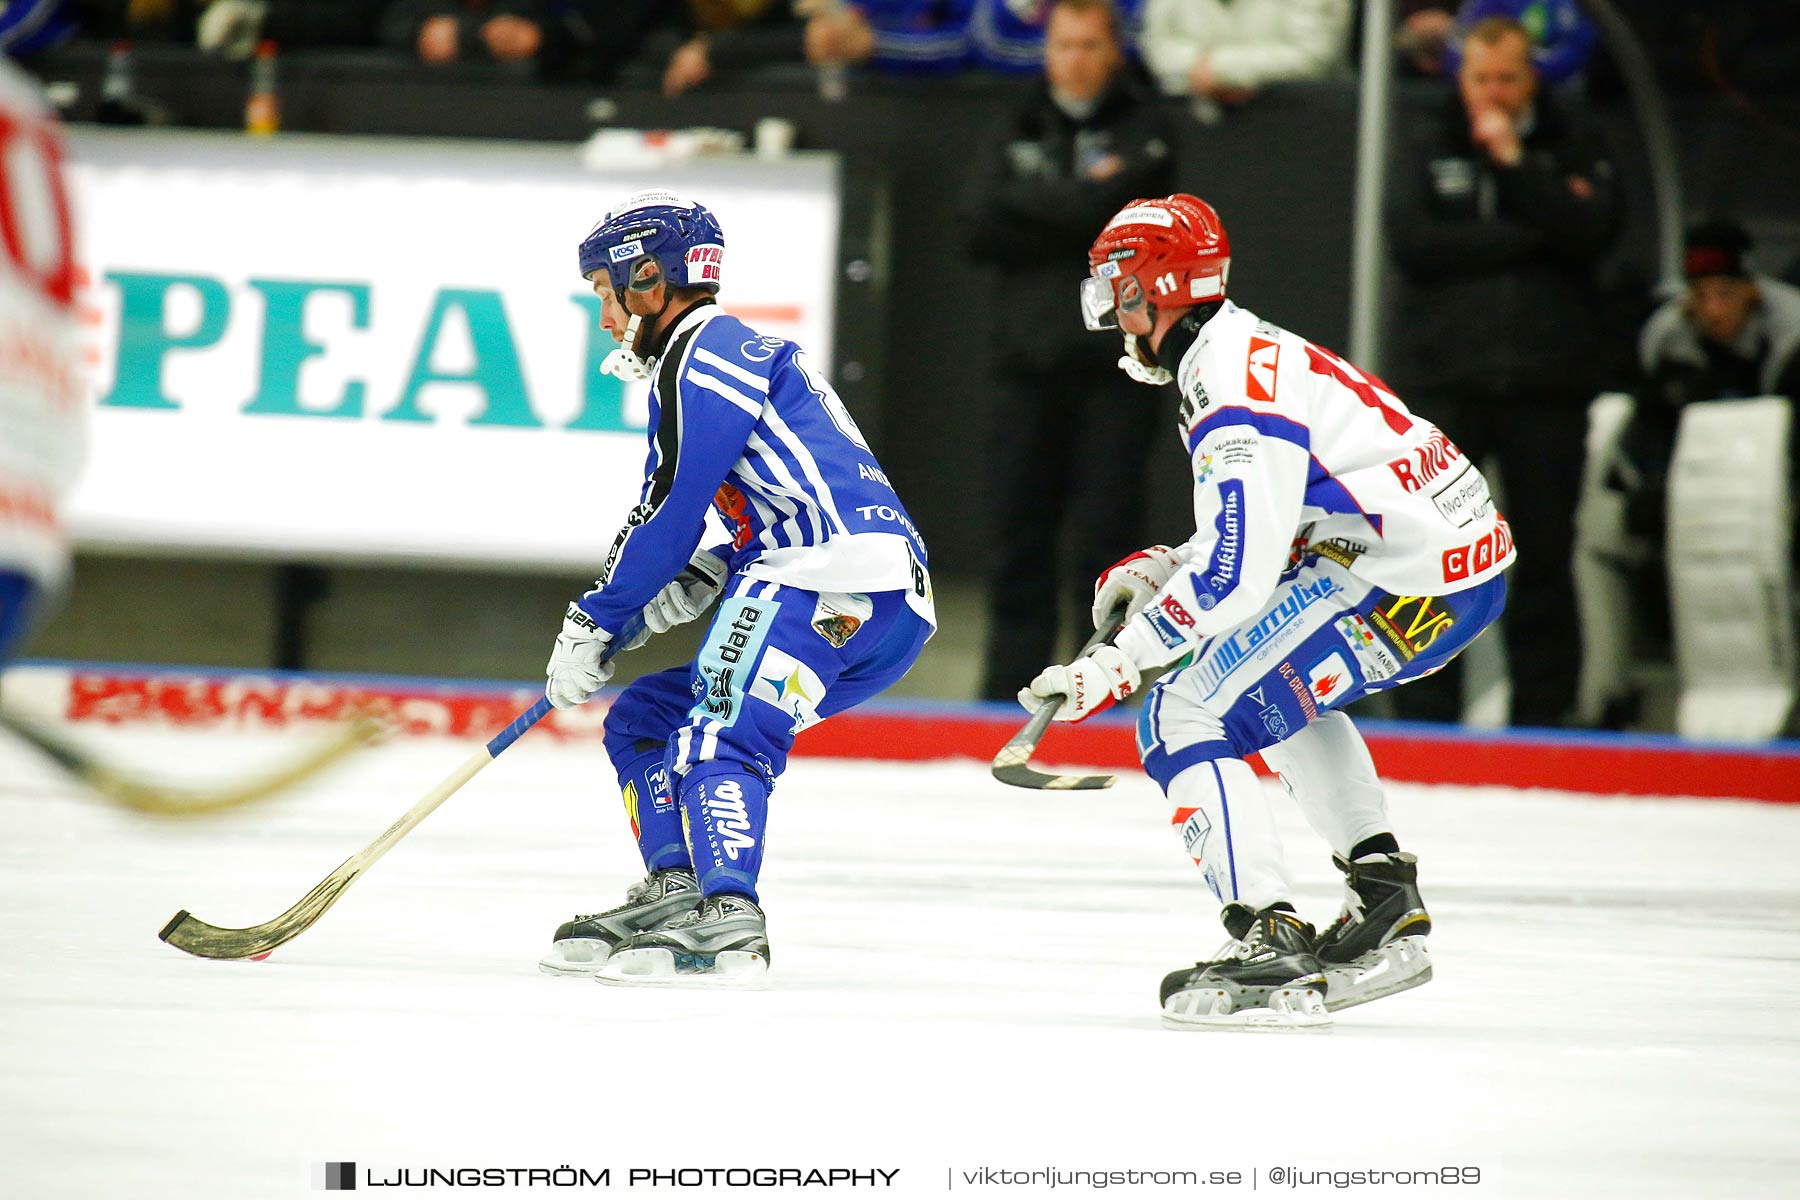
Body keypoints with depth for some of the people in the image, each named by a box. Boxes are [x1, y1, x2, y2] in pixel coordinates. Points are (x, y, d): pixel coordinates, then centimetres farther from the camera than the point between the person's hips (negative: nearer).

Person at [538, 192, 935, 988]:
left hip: (851, 578, -11)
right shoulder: (725, 356, 28)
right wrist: (664, 599, 15)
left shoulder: (708, 350, -3)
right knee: (642, 718, 15)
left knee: (720, 732, -26)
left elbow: (671, 511, -9)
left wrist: (595, 622, -2)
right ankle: (674, 896, 9)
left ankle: (729, 925, -39)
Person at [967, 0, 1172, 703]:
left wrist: (1022, 199, -1)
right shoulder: (1025, 132, 13)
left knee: (1105, 532, -5)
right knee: (1018, 537, 5)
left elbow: (1099, 210, -15)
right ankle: (1008, 692, 10)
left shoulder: (1142, 131, 1)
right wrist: (1069, 211, -9)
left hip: (1112, 362, -4)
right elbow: (982, 233, 2)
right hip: (1028, 356, 4)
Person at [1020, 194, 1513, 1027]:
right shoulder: (1254, 351, 17)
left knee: (1185, 716, -9)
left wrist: (1116, 667, -19)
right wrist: (1160, 568, 16)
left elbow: (1234, 577, -23)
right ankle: (1387, 908, 26)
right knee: (1281, 685, 34)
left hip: (1407, 577, -11)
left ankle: (1273, 946, -15)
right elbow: (1258, 520, 28)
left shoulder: (1233, 394, -16)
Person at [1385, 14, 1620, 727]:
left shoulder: (1572, 153, 9)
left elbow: (1592, 232, -9)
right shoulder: (1428, 149, 8)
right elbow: (1412, 241, -7)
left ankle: (1542, 715, 9)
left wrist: (1511, 162, -14)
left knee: (1545, 558, 3)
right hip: (1443, 384, 0)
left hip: (1546, 387, 0)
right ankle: (1425, 717, 0)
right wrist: (1531, 237, -9)